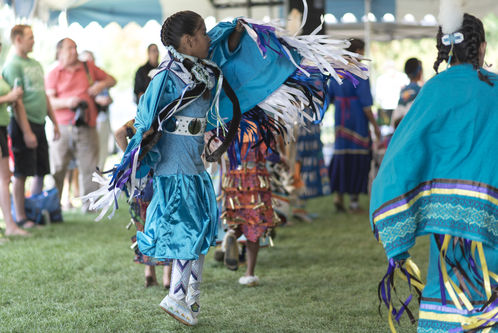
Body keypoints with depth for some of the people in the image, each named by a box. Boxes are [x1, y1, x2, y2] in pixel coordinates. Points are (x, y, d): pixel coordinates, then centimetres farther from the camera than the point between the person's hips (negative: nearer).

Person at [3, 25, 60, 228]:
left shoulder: (36, 64, 16)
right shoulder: (13, 66, -10)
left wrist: (54, 122, 19)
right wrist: (26, 131, -19)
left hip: (39, 123, 8)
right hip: (23, 125, -8)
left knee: (41, 172, 11)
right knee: (21, 173, -2)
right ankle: (21, 217, 3)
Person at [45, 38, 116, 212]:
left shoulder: (88, 67, 14)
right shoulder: (53, 74, 8)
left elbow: (111, 80, 23)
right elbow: (49, 101, -1)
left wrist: (101, 85, 2)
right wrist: (66, 102, -19)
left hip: (86, 128, 2)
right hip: (63, 128, -2)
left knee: (89, 168, 1)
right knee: (57, 168, -6)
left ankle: (88, 203, 11)